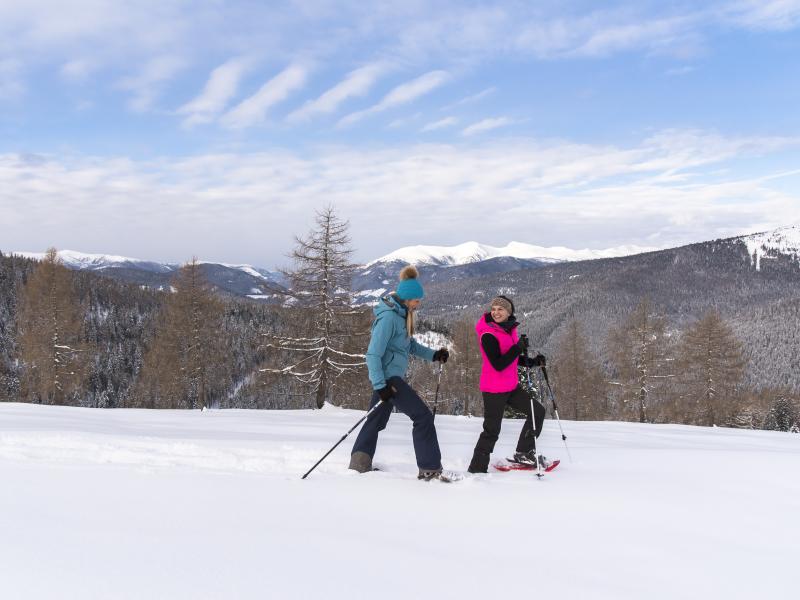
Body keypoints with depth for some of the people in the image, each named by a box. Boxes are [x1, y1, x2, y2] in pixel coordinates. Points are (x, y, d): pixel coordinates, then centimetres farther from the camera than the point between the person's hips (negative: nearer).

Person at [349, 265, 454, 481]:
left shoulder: (402, 314, 9)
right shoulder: (389, 317, -21)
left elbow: (410, 344, 19)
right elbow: (373, 354, -22)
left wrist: (433, 355, 6)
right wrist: (380, 386, -25)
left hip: (392, 376, 10)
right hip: (387, 377, -10)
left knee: (377, 418, 17)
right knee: (423, 416, -8)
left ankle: (359, 463, 25)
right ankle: (430, 469, -3)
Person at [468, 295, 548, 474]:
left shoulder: (510, 330, 6)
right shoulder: (488, 335, -19)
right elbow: (498, 364, -26)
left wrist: (533, 361, 3)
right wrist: (518, 347, -27)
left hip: (511, 386, 8)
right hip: (494, 389, -8)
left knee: (538, 411, 10)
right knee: (492, 431, -3)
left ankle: (524, 452, 22)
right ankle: (476, 469, 9)